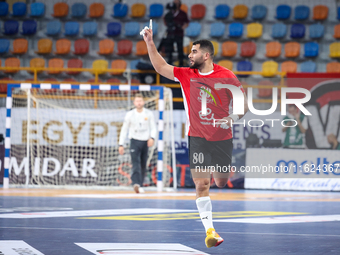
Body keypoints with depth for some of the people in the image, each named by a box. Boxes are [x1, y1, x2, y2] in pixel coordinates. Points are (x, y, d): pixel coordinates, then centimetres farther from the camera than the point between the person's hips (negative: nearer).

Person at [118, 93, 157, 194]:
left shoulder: (149, 114, 4)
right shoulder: (130, 114, 2)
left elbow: (153, 128, 6)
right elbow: (124, 130, 5)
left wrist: (152, 138, -14)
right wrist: (121, 145, 0)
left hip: (145, 141, 2)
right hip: (135, 141, -2)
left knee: (143, 166, 5)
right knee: (136, 163, -18)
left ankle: (140, 186, 16)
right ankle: (136, 183, -33)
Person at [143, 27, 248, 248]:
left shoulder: (227, 76, -4)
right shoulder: (186, 75, 4)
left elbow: (244, 104, 2)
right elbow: (161, 67, 4)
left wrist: (233, 118, -15)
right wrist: (150, 43, -3)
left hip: (222, 138, -1)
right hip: (198, 138, 1)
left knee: (221, 183, 12)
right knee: (201, 185, -9)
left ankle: (214, 172, 50)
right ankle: (209, 230, -9)